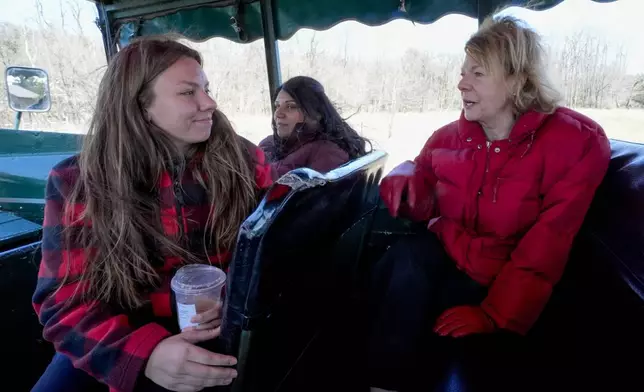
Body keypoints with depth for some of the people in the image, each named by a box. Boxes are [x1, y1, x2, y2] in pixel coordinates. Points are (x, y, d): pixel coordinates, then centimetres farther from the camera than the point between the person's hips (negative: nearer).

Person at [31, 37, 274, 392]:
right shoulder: (76, 183, -6)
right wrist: (143, 354, -27)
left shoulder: (243, 161, -5)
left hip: (220, 340, 1)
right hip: (124, 345, 1)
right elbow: (65, 300, -8)